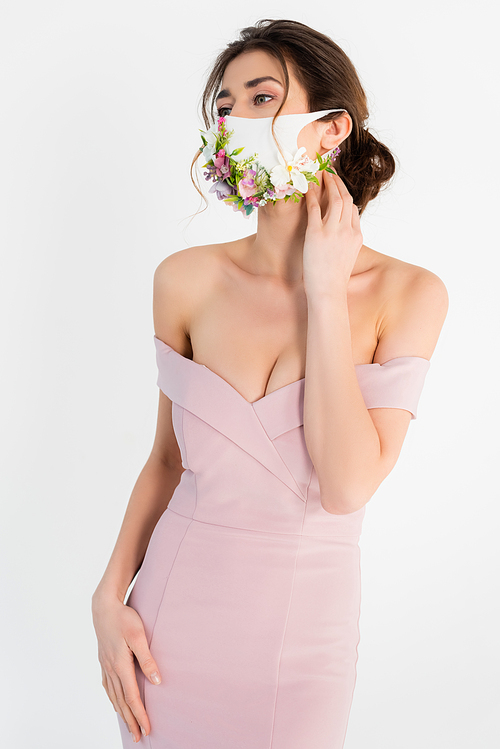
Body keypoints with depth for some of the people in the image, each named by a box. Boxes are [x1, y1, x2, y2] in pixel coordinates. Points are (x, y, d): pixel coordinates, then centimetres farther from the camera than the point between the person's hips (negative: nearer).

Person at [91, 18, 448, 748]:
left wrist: (326, 291, -19)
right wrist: (110, 596, -3)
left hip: (303, 630, -1)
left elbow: (346, 487, -21)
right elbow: (168, 457, 4)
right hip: (174, 607, 2)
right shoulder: (187, 279, -6)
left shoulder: (407, 293, -11)